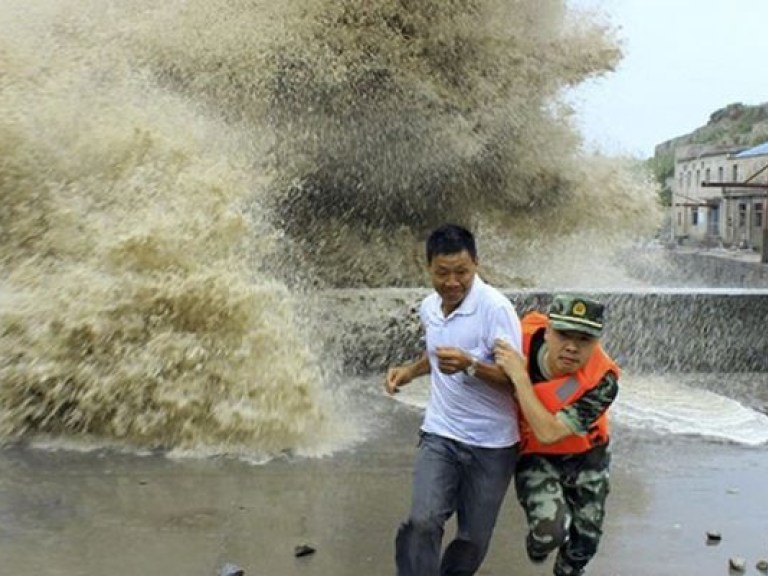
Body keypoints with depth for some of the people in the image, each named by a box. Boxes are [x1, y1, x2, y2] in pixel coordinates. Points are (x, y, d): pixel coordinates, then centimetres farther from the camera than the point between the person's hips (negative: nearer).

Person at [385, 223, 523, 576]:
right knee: (423, 521, -17)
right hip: (439, 434, 4)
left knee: (474, 536, 10)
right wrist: (410, 371, 7)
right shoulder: (428, 307, 3)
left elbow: (515, 379, -19)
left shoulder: (496, 308, -18)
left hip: (491, 444, -3)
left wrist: (470, 366, -35)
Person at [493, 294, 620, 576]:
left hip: (585, 455, 0)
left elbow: (549, 433, -40)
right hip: (534, 455, 0)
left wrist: (520, 377, -43)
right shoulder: (525, 335, -29)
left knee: (584, 540, 18)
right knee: (550, 530, -24)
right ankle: (537, 542, 15)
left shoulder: (603, 380, -33)